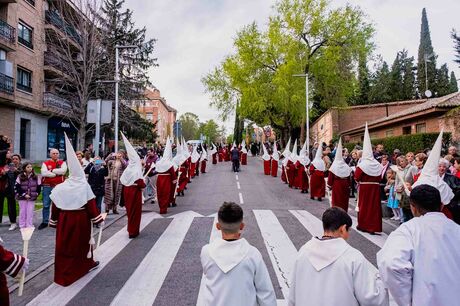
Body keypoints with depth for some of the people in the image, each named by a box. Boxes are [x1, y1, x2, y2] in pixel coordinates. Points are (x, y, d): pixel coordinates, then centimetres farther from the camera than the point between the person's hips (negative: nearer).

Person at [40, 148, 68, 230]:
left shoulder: (62, 163, 6)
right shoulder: (45, 163, 6)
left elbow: (63, 171, -14)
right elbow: (44, 173, -10)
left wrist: (51, 170, -10)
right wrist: (56, 173, -11)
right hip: (47, 186, 1)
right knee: (46, 205, 6)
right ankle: (45, 222, 16)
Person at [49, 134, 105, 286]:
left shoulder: (60, 188, -4)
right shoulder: (84, 186, -13)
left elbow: (55, 207, 2)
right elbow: (91, 206, -11)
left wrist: (54, 222, 14)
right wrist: (100, 217, 1)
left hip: (64, 221, 2)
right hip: (81, 220, -2)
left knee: (64, 244, 12)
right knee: (82, 242, 17)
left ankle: (64, 273, 18)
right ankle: (86, 264, 36)